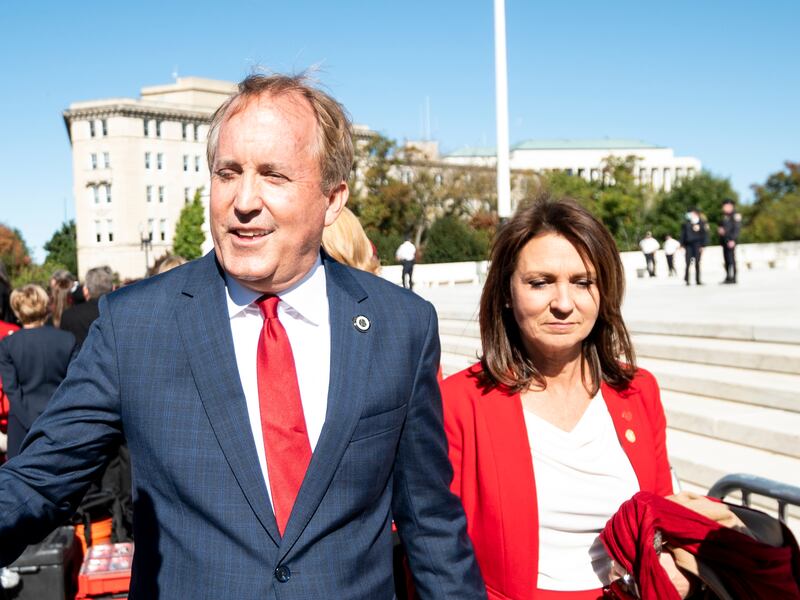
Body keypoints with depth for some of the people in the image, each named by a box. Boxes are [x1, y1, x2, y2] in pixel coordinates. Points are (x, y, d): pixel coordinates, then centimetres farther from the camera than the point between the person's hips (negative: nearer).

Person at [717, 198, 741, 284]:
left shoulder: (735, 215, -6)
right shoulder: (724, 216, 20)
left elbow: (737, 228, -13)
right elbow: (721, 226, 29)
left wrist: (732, 240, -20)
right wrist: (719, 229, 5)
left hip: (731, 240, -8)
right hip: (724, 240, 8)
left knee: (731, 259, -12)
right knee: (726, 259, 7)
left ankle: (732, 277, -13)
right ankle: (728, 277, 9)